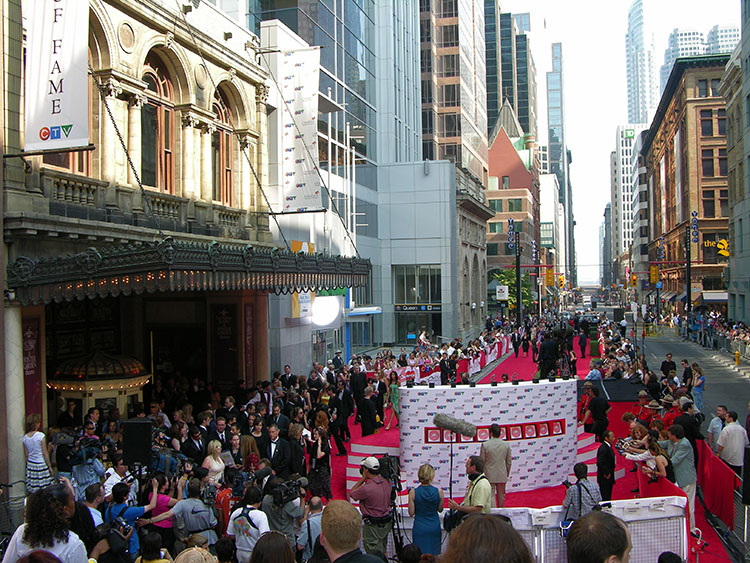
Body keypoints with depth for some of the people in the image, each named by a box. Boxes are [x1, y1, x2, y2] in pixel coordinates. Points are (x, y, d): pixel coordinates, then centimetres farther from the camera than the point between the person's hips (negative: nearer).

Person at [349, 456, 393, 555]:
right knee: (382, 553, 22)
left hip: (373, 526, -7)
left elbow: (351, 494, -8)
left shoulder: (366, 488, -26)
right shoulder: (387, 482, -6)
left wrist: (363, 478, -9)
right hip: (386, 524, 7)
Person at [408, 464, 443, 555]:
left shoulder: (413, 492, -14)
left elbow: (411, 513, -7)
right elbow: (440, 510, 3)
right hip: (435, 527, 1)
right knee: (435, 555, 16)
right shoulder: (439, 492, -11)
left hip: (420, 528, -1)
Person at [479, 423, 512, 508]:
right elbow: (509, 462, 3)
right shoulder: (506, 444, -3)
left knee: (491, 495, 2)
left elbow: (481, 462, -6)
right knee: (501, 495, 16)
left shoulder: (485, 445, -11)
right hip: (502, 475, 3)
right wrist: (507, 474, 16)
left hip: (489, 475, -3)